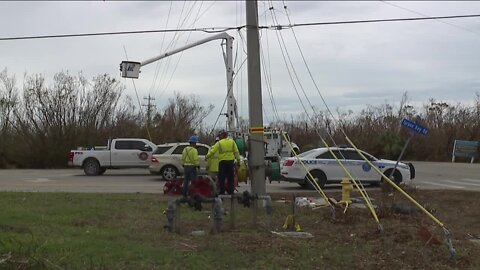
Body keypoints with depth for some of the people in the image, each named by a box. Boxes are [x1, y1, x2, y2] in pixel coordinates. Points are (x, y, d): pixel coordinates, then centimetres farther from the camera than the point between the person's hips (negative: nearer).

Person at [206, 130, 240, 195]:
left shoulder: (219, 143, -1)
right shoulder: (232, 141, 7)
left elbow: (212, 151, -1)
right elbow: (236, 152, 5)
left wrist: (207, 157, 11)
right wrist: (238, 159, 9)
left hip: (222, 161, -3)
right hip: (231, 161, 3)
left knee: (221, 178, 4)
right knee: (230, 177, 8)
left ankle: (222, 191, 3)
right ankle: (230, 191, 8)